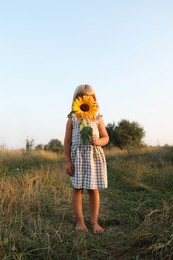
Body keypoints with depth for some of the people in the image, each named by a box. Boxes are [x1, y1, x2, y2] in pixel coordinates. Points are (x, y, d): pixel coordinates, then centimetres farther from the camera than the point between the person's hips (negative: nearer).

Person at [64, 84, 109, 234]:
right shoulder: (72, 119, 2)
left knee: (94, 189, 5)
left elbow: (106, 137, 8)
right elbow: (67, 141, 1)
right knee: (77, 188, 4)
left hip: (94, 156, 1)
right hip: (77, 157, -1)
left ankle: (94, 221, 16)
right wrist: (67, 161, -5)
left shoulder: (97, 118, 6)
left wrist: (98, 141, -16)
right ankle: (80, 221, 17)